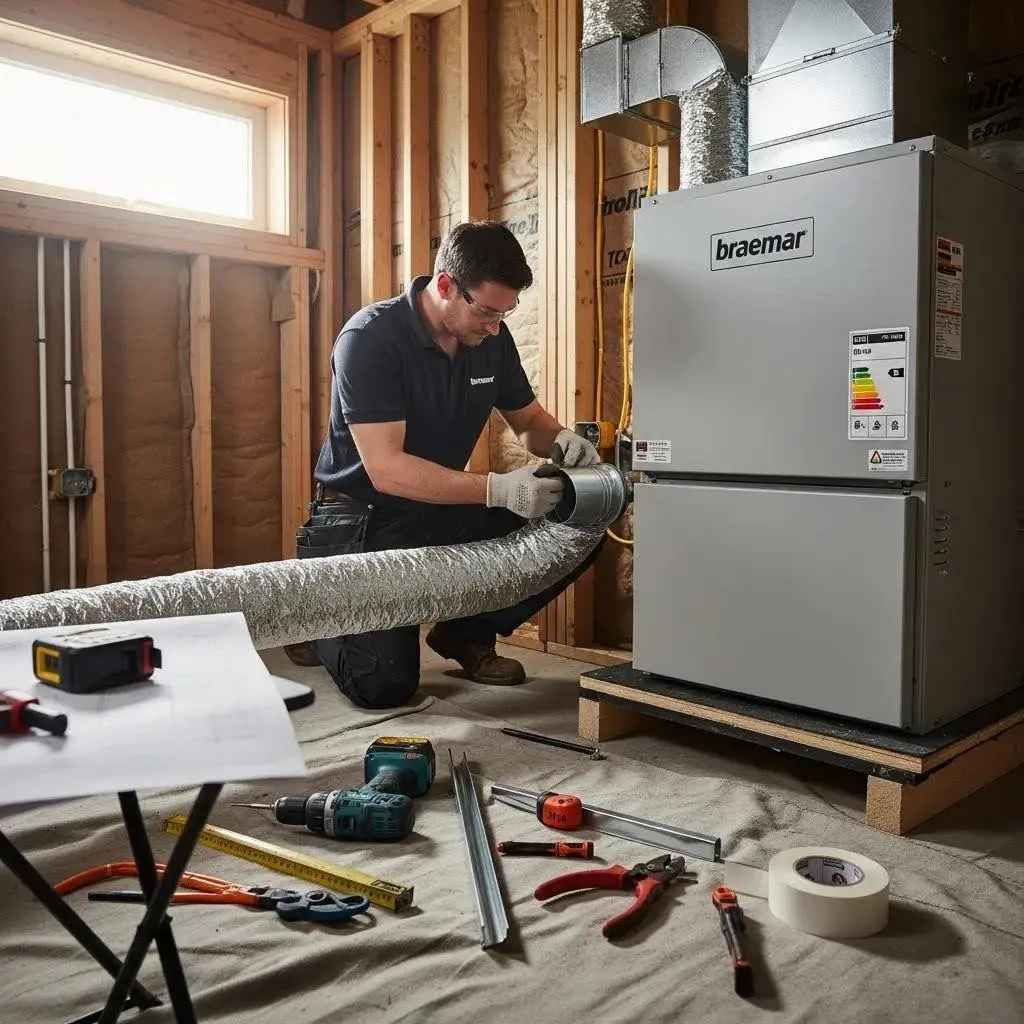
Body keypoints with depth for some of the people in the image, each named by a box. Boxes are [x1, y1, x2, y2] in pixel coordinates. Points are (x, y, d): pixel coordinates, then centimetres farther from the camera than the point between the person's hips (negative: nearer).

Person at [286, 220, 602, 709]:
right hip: (365, 520, -6)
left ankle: (467, 633, 9)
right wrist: (498, 489, -37)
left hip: (443, 510, 6)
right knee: (385, 685, -17)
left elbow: (528, 420, 11)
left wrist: (560, 439, -14)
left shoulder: (491, 338, -3)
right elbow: (385, 468, -29)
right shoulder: (370, 338, -22)